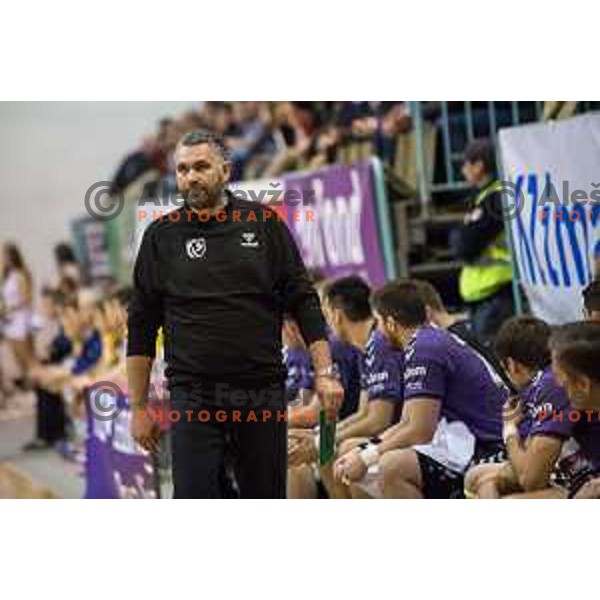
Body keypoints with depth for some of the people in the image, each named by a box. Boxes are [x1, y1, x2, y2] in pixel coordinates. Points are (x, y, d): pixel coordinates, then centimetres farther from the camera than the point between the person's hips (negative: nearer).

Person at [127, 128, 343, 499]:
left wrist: (325, 372, -3)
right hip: (194, 396, -1)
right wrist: (139, 407, 4)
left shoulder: (265, 225, 6)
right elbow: (141, 329, 8)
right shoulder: (163, 236, 5)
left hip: (263, 394, 1)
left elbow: (303, 301, 7)